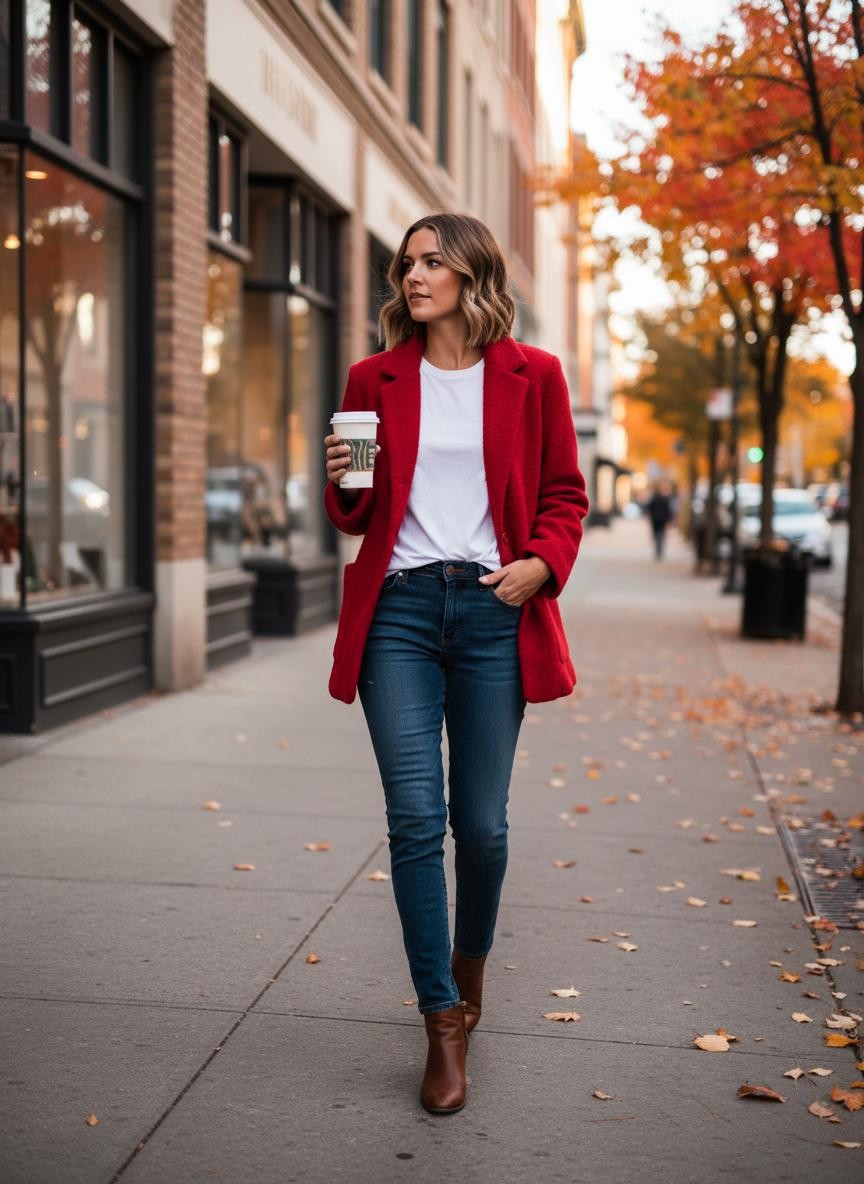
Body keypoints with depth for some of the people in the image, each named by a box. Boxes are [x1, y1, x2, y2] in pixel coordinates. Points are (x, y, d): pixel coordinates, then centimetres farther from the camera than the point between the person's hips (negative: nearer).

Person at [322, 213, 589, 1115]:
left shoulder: (533, 377, 5)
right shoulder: (374, 379, 9)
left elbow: (565, 495, 9)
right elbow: (355, 519, 14)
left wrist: (540, 564, -9)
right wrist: (341, 483, -7)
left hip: (494, 610, -1)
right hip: (398, 609, 1)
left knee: (480, 822, 5)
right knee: (414, 818, -6)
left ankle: (470, 963, 34)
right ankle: (443, 1025, 4)